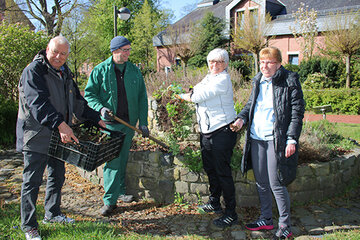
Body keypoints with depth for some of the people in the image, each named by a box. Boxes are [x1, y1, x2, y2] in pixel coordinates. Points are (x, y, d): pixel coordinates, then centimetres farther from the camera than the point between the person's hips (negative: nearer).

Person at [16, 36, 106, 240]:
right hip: (36, 136, -8)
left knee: (58, 176, 18)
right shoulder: (34, 71, -13)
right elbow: (38, 103, -27)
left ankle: (53, 213, 36)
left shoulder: (65, 74, 13)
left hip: (59, 135, 8)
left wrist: (97, 119, 13)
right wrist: (60, 124, -38)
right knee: (32, 181, 1)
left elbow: (77, 102, 20)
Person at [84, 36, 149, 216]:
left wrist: (143, 122, 2)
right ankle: (110, 201, -1)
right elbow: (89, 93, 0)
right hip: (109, 122, -3)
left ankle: (120, 191, 31)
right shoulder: (100, 70, -1)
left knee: (123, 159, 14)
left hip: (129, 122, 4)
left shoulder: (134, 71, 8)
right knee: (112, 160, -7)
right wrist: (100, 108, -20)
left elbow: (142, 98, 8)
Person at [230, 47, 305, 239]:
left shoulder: (289, 81, -7)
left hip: (276, 140, -6)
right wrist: (241, 118, 2)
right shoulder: (258, 81, 11)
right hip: (256, 139, 6)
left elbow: (297, 112, -8)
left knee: (276, 184, -1)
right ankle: (266, 219, 32)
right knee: (261, 183, 15)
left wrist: (292, 139, -15)